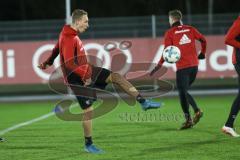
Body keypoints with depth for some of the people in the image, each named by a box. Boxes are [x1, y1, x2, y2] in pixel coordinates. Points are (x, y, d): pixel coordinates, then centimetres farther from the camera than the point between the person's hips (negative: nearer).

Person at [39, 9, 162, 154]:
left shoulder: (70, 35, 8)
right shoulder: (68, 39, -22)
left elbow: (57, 49, 22)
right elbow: (69, 63, -28)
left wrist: (47, 63, 35)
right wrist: (84, 75, -23)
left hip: (86, 70, 9)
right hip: (78, 78, -9)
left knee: (116, 76, -4)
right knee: (88, 109, -5)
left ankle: (143, 102, -7)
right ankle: (88, 144, 8)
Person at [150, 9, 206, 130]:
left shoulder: (170, 33, -1)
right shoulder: (190, 29, 10)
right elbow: (203, 40, 9)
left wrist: (158, 66, -3)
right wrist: (202, 54, 24)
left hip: (182, 67, -5)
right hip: (194, 65, 5)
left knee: (182, 93, 0)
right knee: (184, 91, 19)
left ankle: (188, 120, -9)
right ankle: (197, 110, 3)